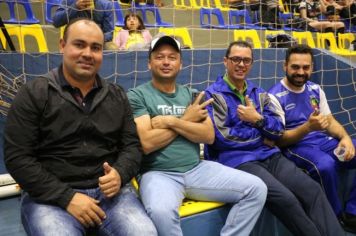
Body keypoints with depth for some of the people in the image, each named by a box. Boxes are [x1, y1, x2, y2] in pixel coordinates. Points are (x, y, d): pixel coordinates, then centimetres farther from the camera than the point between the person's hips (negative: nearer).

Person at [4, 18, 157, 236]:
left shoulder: (117, 96, 11)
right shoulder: (33, 94, 0)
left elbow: (133, 145, 10)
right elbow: (17, 157, -5)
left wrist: (120, 173, -13)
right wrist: (67, 197, -15)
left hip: (110, 191, 3)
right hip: (51, 195, -2)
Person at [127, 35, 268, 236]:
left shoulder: (191, 94, 14)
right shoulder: (137, 95, 0)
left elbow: (209, 136, 1)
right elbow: (147, 143, -13)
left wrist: (170, 121, -11)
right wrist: (187, 120, -5)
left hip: (197, 169, 5)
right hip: (159, 174, -4)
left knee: (256, 189, -8)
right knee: (161, 211, -38)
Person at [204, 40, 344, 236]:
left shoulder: (259, 93, 18)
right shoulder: (213, 95, -1)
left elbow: (278, 130, 11)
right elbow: (221, 137, -12)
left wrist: (257, 119, -10)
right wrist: (261, 136, -3)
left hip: (270, 156, 6)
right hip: (237, 161, -6)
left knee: (313, 190, -13)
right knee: (285, 199, -26)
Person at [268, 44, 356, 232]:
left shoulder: (315, 89, 11)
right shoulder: (275, 96, -9)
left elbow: (330, 121, 13)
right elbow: (279, 140, -13)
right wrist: (308, 127, -29)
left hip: (324, 141, 7)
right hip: (294, 146, -7)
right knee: (325, 165, -37)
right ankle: (337, 217, -10)